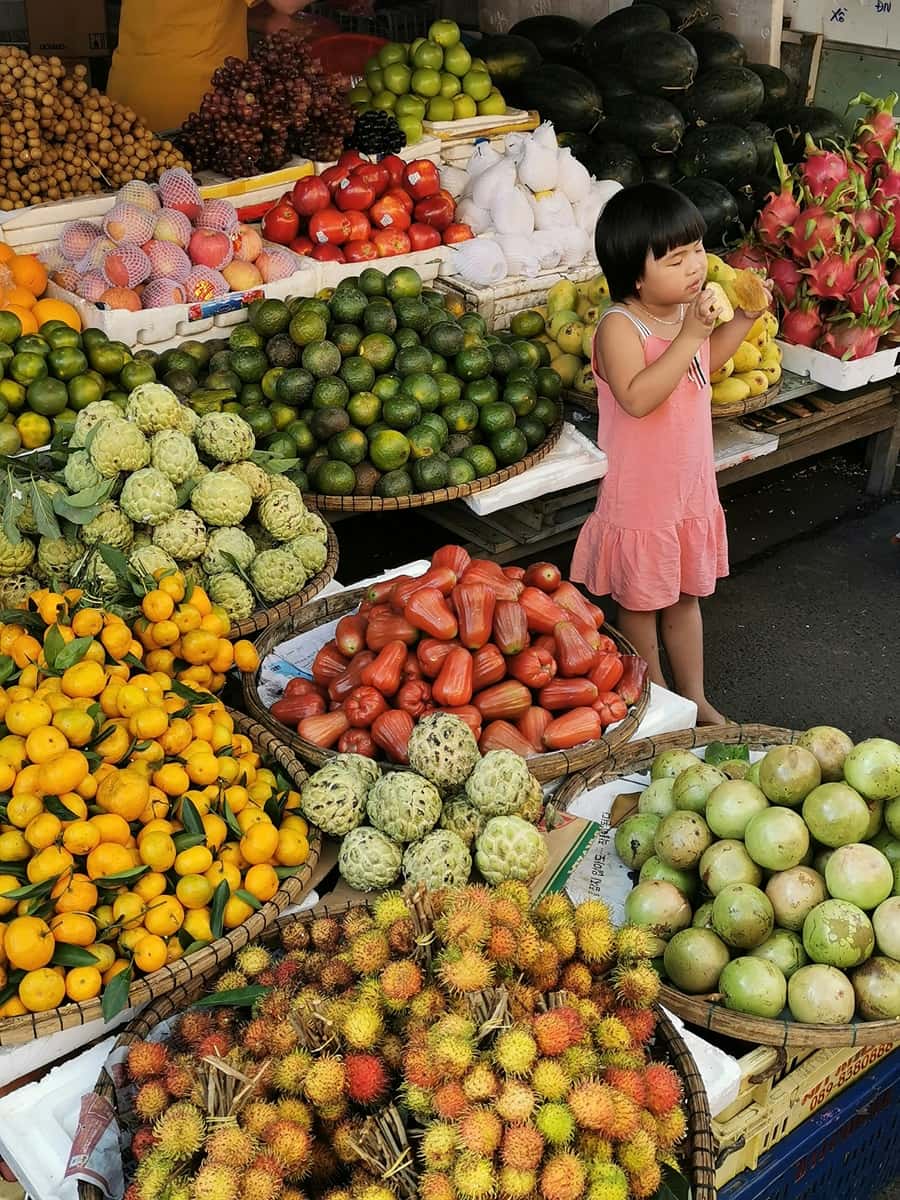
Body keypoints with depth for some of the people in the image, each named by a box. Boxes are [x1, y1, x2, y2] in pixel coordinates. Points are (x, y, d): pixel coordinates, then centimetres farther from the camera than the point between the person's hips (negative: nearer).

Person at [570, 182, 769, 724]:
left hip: (691, 484, 7)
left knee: (687, 595, 20)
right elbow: (637, 398, -37)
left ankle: (695, 699, 35)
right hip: (640, 493, -7)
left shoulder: (688, 309, 0)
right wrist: (688, 337, -37)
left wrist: (742, 320, 7)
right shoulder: (620, 327, -23)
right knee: (642, 603, 13)